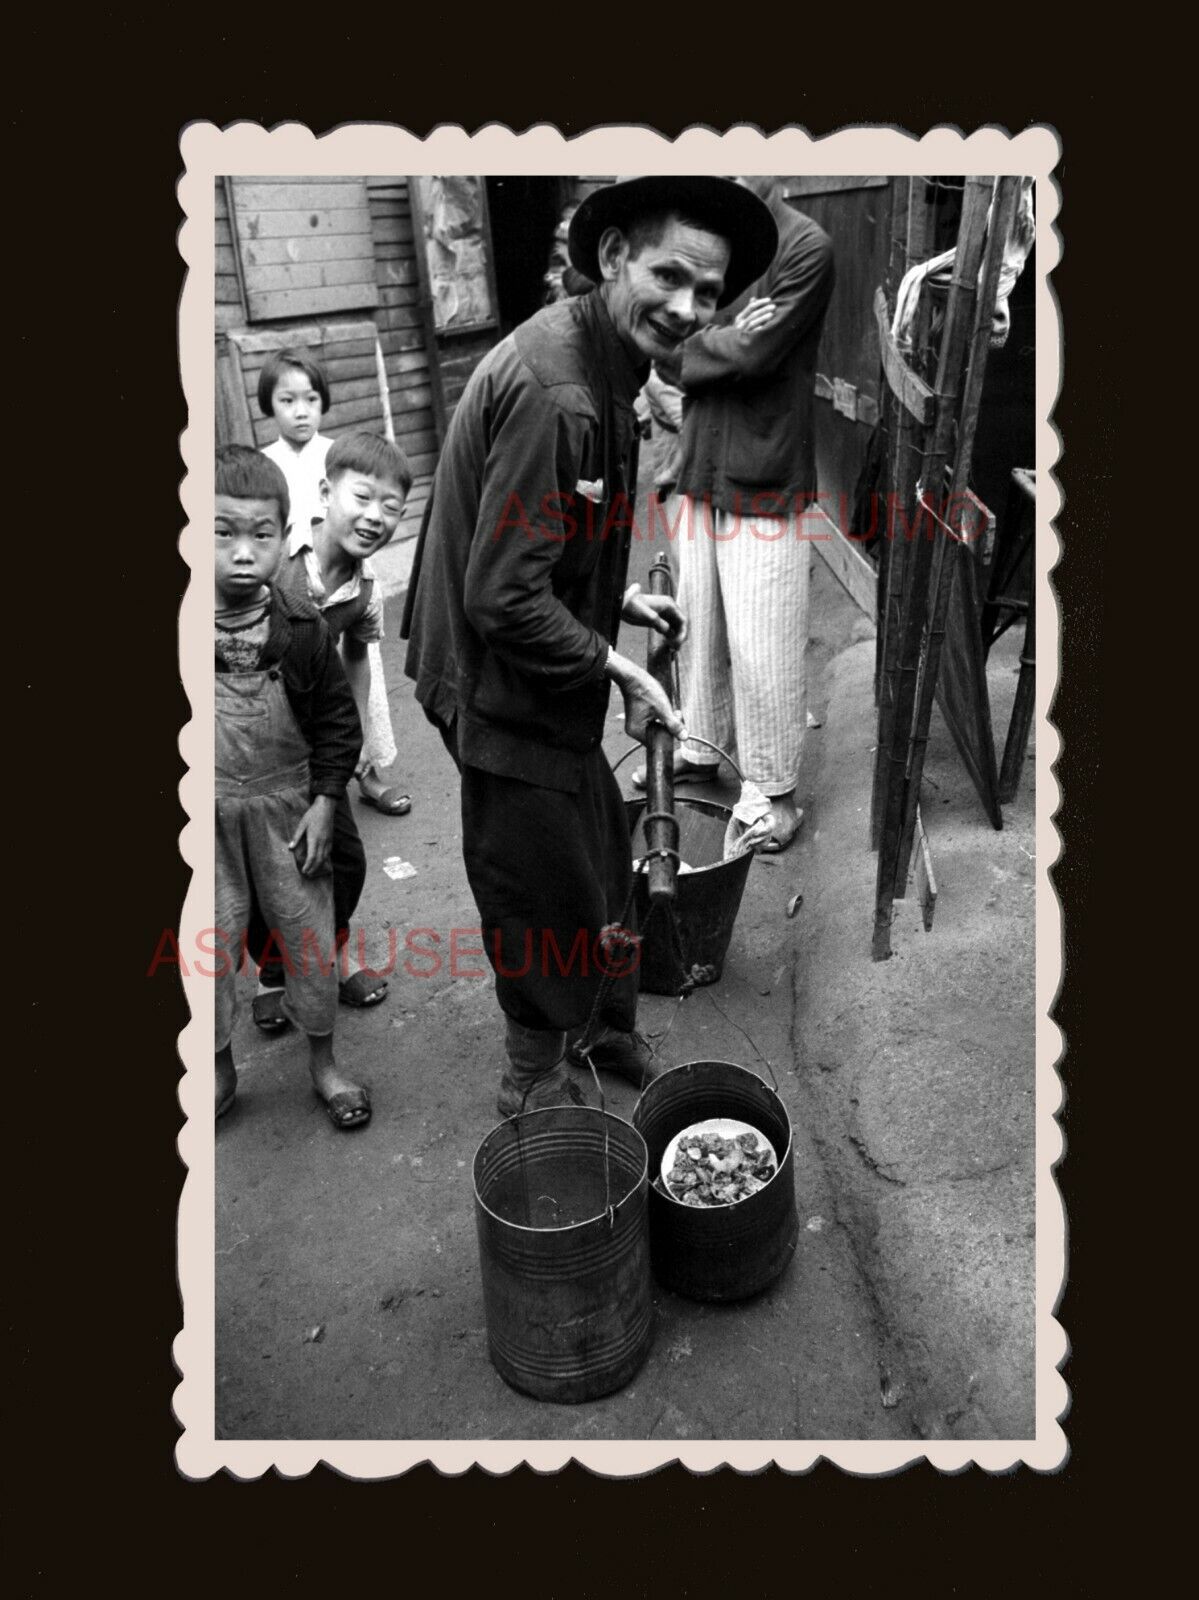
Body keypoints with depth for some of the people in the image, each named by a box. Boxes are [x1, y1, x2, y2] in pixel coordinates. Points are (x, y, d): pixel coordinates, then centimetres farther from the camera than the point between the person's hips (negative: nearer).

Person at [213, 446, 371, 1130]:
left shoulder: (302, 625, -8)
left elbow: (337, 717, 0)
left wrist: (324, 800, -5)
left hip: (286, 807, 0)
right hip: (208, 814, 0)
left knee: (309, 935, 10)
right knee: (211, 946, 10)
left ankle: (324, 1061, 31)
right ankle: (221, 1067, 33)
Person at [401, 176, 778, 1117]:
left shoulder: (597, 366, 5)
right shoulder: (553, 394, -27)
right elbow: (504, 599, -29)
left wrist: (619, 601, 9)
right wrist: (619, 669, -18)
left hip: (548, 684, 10)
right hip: (507, 691, -10)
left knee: (603, 859, 23)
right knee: (549, 898, 8)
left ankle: (607, 1029, 46)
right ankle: (536, 1080, 33)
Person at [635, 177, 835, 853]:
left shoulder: (806, 246, -10)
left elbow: (753, 352, -18)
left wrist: (692, 344, -4)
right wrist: (726, 343, -10)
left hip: (765, 482, -6)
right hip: (701, 472, 6)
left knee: (761, 647, -2)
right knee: (698, 624, 15)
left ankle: (775, 789, 13)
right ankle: (700, 751, 33)